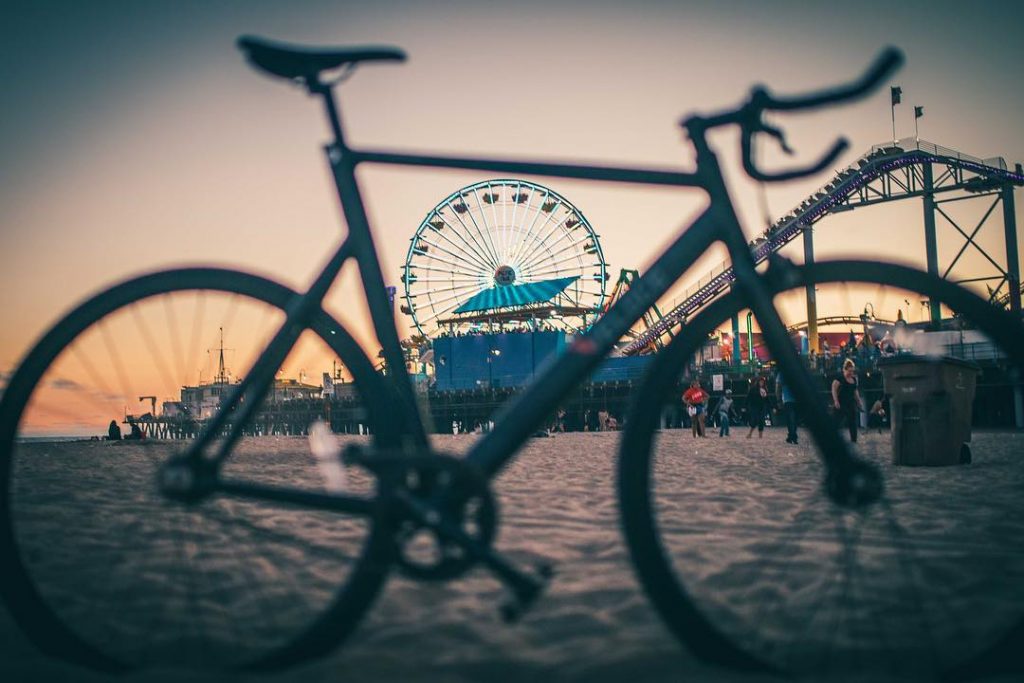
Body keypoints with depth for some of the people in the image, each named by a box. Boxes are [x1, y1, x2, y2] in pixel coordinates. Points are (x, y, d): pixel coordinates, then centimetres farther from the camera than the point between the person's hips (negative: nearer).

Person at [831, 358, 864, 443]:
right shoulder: (839, 379, -10)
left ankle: (854, 440, 14)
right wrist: (836, 401, -22)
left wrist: (859, 401, 17)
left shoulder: (854, 379, 12)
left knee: (853, 423, 7)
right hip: (841, 405, -7)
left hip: (851, 404, 7)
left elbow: (855, 391, 21)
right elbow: (834, 390, -14)